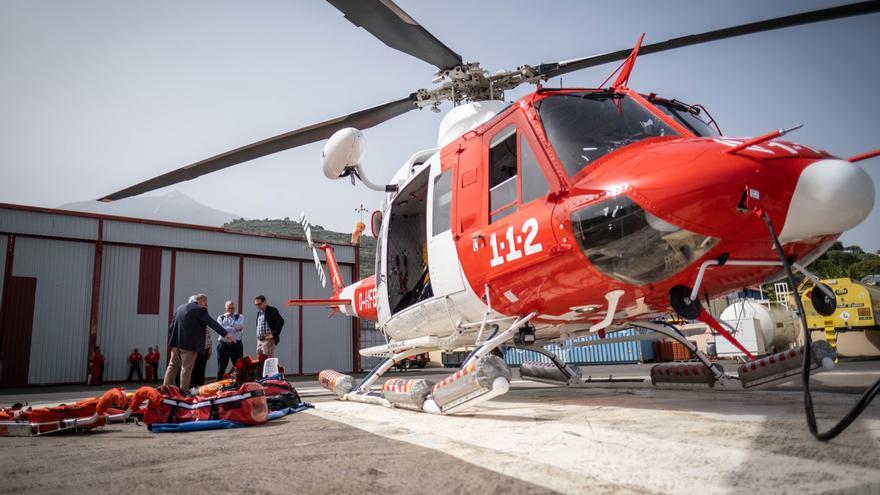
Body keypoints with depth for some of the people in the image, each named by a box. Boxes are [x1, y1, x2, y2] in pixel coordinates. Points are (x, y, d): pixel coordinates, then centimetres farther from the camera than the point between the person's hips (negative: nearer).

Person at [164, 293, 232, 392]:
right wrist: (225, 334, -14)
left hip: (176, 343, 7)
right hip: (189, 344, -7)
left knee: (173, 366, 14)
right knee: (186, 368, -1)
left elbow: (171, 327, 18)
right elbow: (212, 323, -13)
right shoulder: (199, 309, -8)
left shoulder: (180, 307, 17)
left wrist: (171, 341, 22)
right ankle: (183, 391, 1)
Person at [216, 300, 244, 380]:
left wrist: (230, 317, -7)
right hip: (224, 345, 0)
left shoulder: (239, 317, 7)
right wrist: (235, 329, -10)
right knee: (221, 369, 5)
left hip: (236, 344, 0)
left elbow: (240, 326, -14)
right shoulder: (220, 318, 8)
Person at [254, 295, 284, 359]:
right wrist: (258, 336, 15)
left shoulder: (272, 310, -8)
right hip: (259, 340, 8)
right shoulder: (258, 312, 17)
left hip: (268, 340, -8)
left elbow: (281, 321, -17)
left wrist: (273, 334, -19)